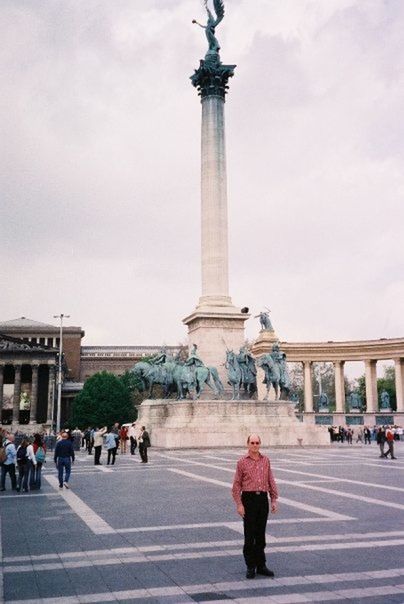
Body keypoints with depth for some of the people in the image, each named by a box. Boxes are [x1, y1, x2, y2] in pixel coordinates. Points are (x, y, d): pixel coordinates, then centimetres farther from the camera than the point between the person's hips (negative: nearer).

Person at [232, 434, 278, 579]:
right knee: (249, 534, 2)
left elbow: (271, 481, 10)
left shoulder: (266, 460, 7)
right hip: (249, 498, -3)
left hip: (263, 498, 3)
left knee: (261, 534, 10)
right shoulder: (242, 462, -3)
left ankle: (261, 565, 20)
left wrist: (274, 499, 5)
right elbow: (236, 485, -3)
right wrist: (239, 504, -9)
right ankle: (250, 567, 12)